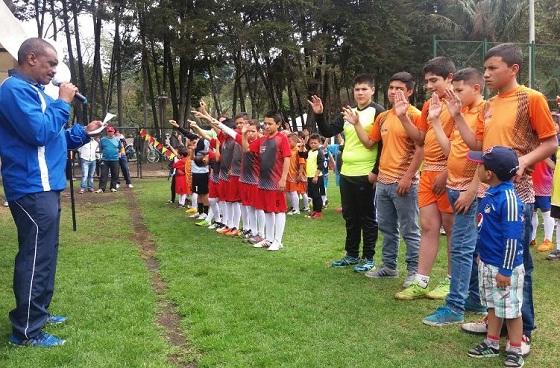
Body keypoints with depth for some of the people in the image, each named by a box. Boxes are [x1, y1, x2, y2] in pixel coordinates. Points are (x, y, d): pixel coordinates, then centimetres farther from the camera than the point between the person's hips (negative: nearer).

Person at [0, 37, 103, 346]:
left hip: (44, 187, 11)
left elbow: (53, 139, 24)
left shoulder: (32, 91, 20)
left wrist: (83, 132, 11)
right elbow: (39, 132, -24)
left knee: (43, 255, 18)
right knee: (36, 258, -8)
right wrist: (63, 102, -13)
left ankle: (38, 312, 30)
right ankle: (26, 331, -1)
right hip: (32, 189, -11)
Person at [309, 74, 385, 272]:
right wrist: (319, 115, -4)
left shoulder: (378, 112, -7)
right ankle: (352, 254, 25)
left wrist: (376, 171, -16)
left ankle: (368, 257, 12)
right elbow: (328, 132, 11)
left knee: (367, 217, 2)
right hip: (346, 173, 7)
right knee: (350, 216, 14)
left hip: (366, 175, -7)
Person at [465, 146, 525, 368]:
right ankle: (492, 344, 33)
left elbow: (512, 238, -23)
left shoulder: (509, 199, -24)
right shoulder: (491, 193, 4)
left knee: (510, 309, 6)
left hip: (504, 267, -9)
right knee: (493, 306, 19)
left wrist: (505, 270, -20)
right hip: (487, 263, 9)